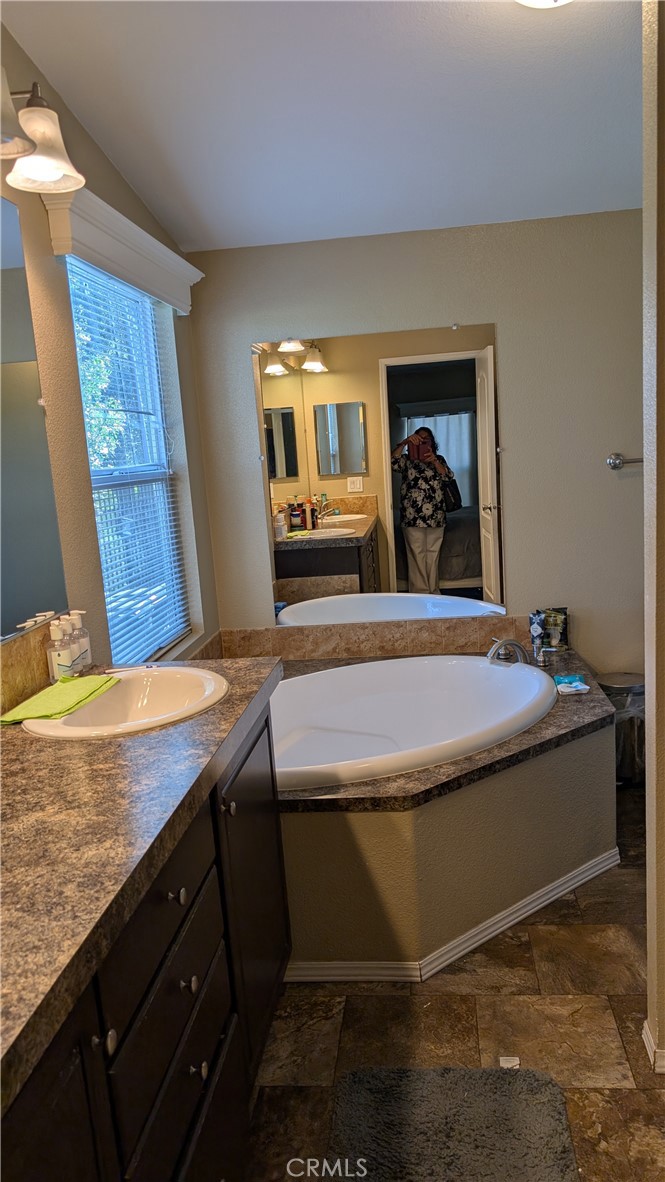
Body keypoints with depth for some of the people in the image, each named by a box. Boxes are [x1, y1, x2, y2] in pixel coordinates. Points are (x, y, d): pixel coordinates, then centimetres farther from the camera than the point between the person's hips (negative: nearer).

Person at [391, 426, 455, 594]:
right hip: (413, 517, -3)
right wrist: (404, 442, -26)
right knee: (417, 556, -1)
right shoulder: (407, 460, 5)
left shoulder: (439, 459, 13)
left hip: (435, 517, 3)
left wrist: (434, 461, -18)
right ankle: (420, 593, 6)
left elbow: (449, 477, -4)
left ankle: (433, 592, 19)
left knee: (433, 555, 9)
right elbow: (392, 462, -16)